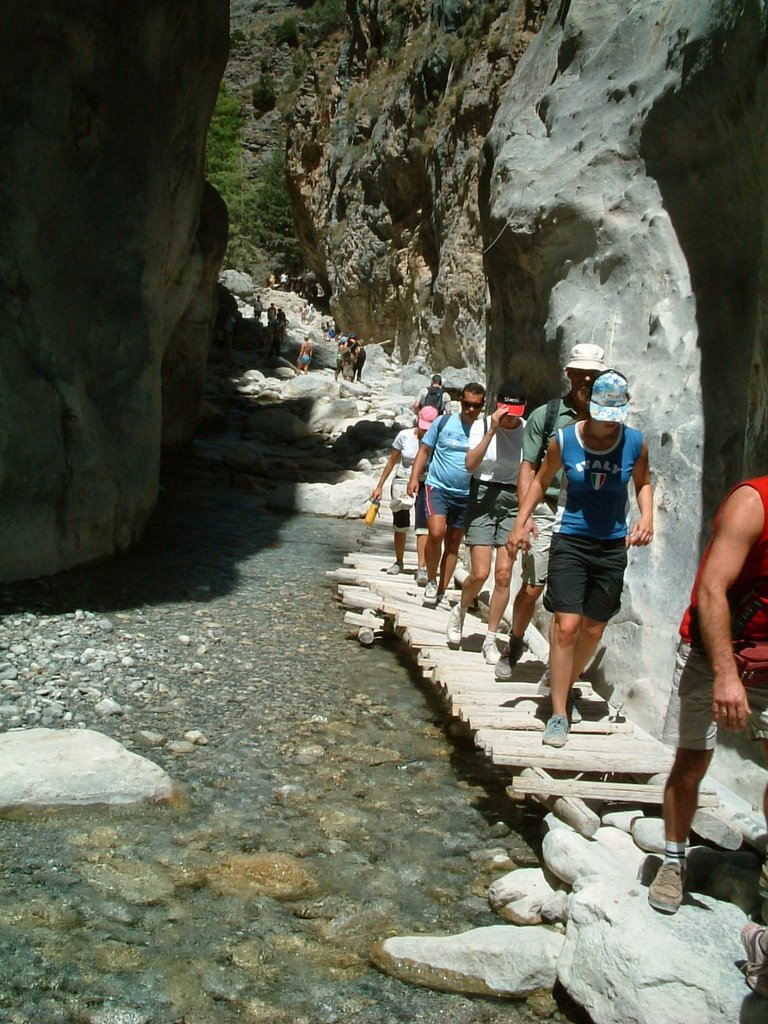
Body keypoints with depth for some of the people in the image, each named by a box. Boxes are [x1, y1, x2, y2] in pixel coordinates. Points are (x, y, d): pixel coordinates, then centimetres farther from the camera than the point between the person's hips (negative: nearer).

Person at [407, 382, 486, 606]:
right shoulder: (443, 423, 0)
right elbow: (424, 450, 5)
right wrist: (414, 478, -5)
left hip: (466, 495, 2)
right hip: (438, 487, -2)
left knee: (453, 544, 9)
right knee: (436, 533, -22)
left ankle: (442, 591, 21)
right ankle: (431, 581, -1)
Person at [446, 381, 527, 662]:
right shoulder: (482, 425, -4)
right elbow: (470, 464, -18)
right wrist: (492, 430, -24)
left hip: (513, 502, 2)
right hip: (482, 498, -2)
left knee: (503, 575, -3)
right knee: (479, 573, -9)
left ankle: (490, 640, 10)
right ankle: (459, 611, 25)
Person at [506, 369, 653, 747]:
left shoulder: (635, 443, -3)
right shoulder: (564, 440, -6)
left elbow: (643, 483, 14)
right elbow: (541, 481, 10)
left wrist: (646, 517, -3)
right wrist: (520, 522, 3)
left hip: (613, 545, 2)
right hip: (570, 541, -2)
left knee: (593, 630, 9)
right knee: (567, 626, -12)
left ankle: (564, 684, 35)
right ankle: (558, 714, -5)